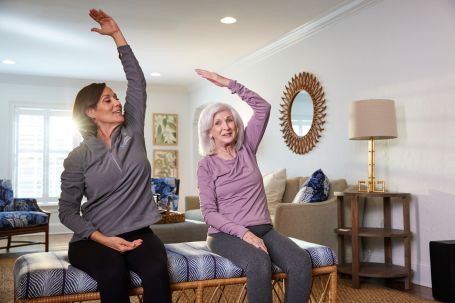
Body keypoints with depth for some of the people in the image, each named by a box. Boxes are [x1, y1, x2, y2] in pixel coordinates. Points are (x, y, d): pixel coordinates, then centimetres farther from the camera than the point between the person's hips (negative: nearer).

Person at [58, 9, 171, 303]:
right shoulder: (78, 157, 0)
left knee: (157, 270, -30)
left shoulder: (133, 133, 6)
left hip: (138, 232, 2)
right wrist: (102, 238, -14)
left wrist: (117, 34, 7)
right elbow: (67, 210, 0)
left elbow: (137, 81, 7)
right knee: (113, 273, -34)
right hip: (94, 238, -1)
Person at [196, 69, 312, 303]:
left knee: (301, 262, -26)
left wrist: (229, 84, -1)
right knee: (259, 262, -36)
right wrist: (243, 232, -20)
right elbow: (209, 212, -7)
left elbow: (263, 107, 4)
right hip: (227, 233, -3)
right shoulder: (206, 165, 1)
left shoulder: (247, 149, 10)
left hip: (263, 228, 4)